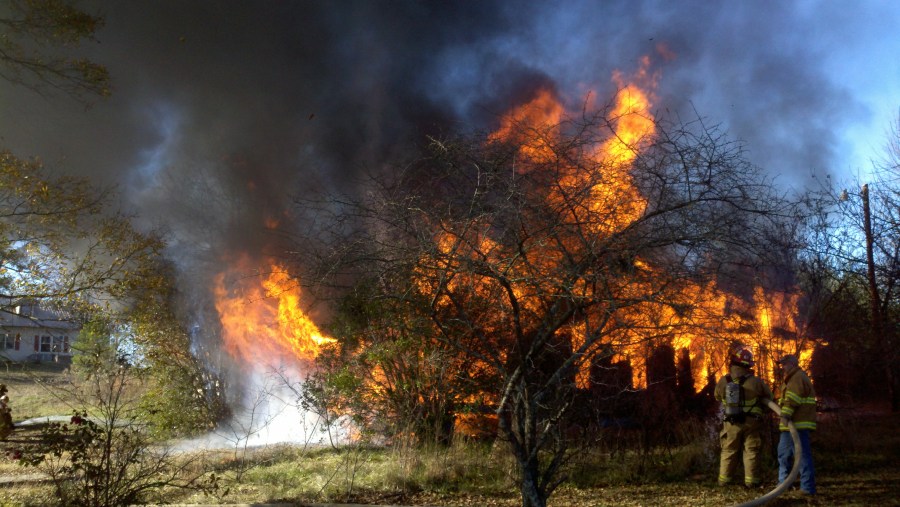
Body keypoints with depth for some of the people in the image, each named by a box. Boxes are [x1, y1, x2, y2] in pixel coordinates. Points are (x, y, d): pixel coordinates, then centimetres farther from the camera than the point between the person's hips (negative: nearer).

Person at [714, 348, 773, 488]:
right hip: (751, 422, -2)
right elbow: (768, 396, 1)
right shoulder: (755, 381, -13)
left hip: (731, 423, 2)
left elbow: (718, 397, 10)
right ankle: (751, 480, 5)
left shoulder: (723, 381, -6)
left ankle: (724, 479, 14)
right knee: (751, 451, 7)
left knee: (729, 451, 12)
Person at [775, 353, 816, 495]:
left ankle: (808, 487, -7)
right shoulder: (790, 379, 23)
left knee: (803, 456, -9)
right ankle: (783, 483, 29)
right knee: (783, 453, 19)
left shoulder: (798, 378, -13)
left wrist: (785, 415, -31)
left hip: (798, 425, -11)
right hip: (789, 425, 11)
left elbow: (792, 399, -25)